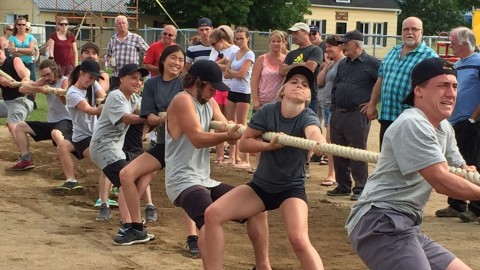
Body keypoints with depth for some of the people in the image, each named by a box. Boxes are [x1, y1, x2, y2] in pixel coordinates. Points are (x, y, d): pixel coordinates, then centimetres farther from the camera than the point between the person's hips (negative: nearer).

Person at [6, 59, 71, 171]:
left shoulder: (65, 80, -10)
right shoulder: (46, 80, 10)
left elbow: (67, 101, -29)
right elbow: (23, 88, 2)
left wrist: (61, 94, -52)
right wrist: (40, 89, -16)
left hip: (66, 121, -8)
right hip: (51, 123, 8)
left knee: (56, 133, -42)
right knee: (20, 126, 8)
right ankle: (26, 160, -1)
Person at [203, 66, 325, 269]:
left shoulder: (307, 117, -18)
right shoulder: (268, 111, -10)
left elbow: (314, 133, -42)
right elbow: (244, 143, -7)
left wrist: (321, 144, -66)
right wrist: (270, 145, -25)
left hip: (292, 188, -4)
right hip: (260, 186, 4)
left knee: (299, 240, -27)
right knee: (213, 214, -10)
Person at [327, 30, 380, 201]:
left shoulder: (371, 63, -6)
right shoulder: (342, 64, 16)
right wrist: (334, 108, 15)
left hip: (358, 115, -7)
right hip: (338, 114, 7)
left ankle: (360, 189, 3)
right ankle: (343, 186, 20)